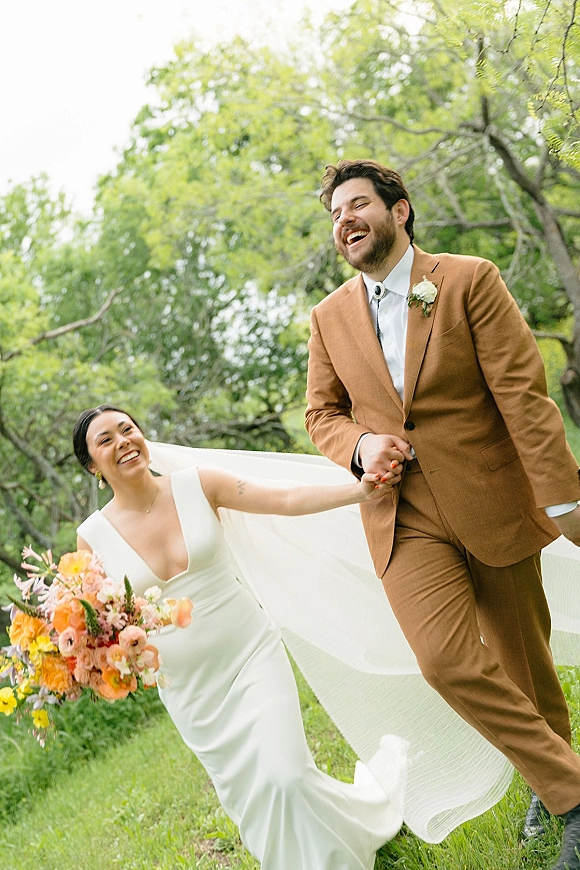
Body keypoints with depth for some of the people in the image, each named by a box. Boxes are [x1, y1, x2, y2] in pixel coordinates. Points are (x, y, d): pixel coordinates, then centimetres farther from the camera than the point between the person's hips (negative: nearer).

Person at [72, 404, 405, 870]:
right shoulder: (94, 537, -7)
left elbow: (287, 500, -13)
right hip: (188, 686, 2)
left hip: (253, 653, -2)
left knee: (286, 775, -11)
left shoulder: (197, 485, -8)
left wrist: (359, 491, -26)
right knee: (248, 795, 12)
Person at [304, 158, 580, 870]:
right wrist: (360, 443, -10)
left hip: (493, 506, -2)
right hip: (404, 518, 2)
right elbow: (322, 414, 14)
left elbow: (523, 393, -10)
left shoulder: (469, 281, -6)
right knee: (446, 661, -12)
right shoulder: (330, 317, 5)